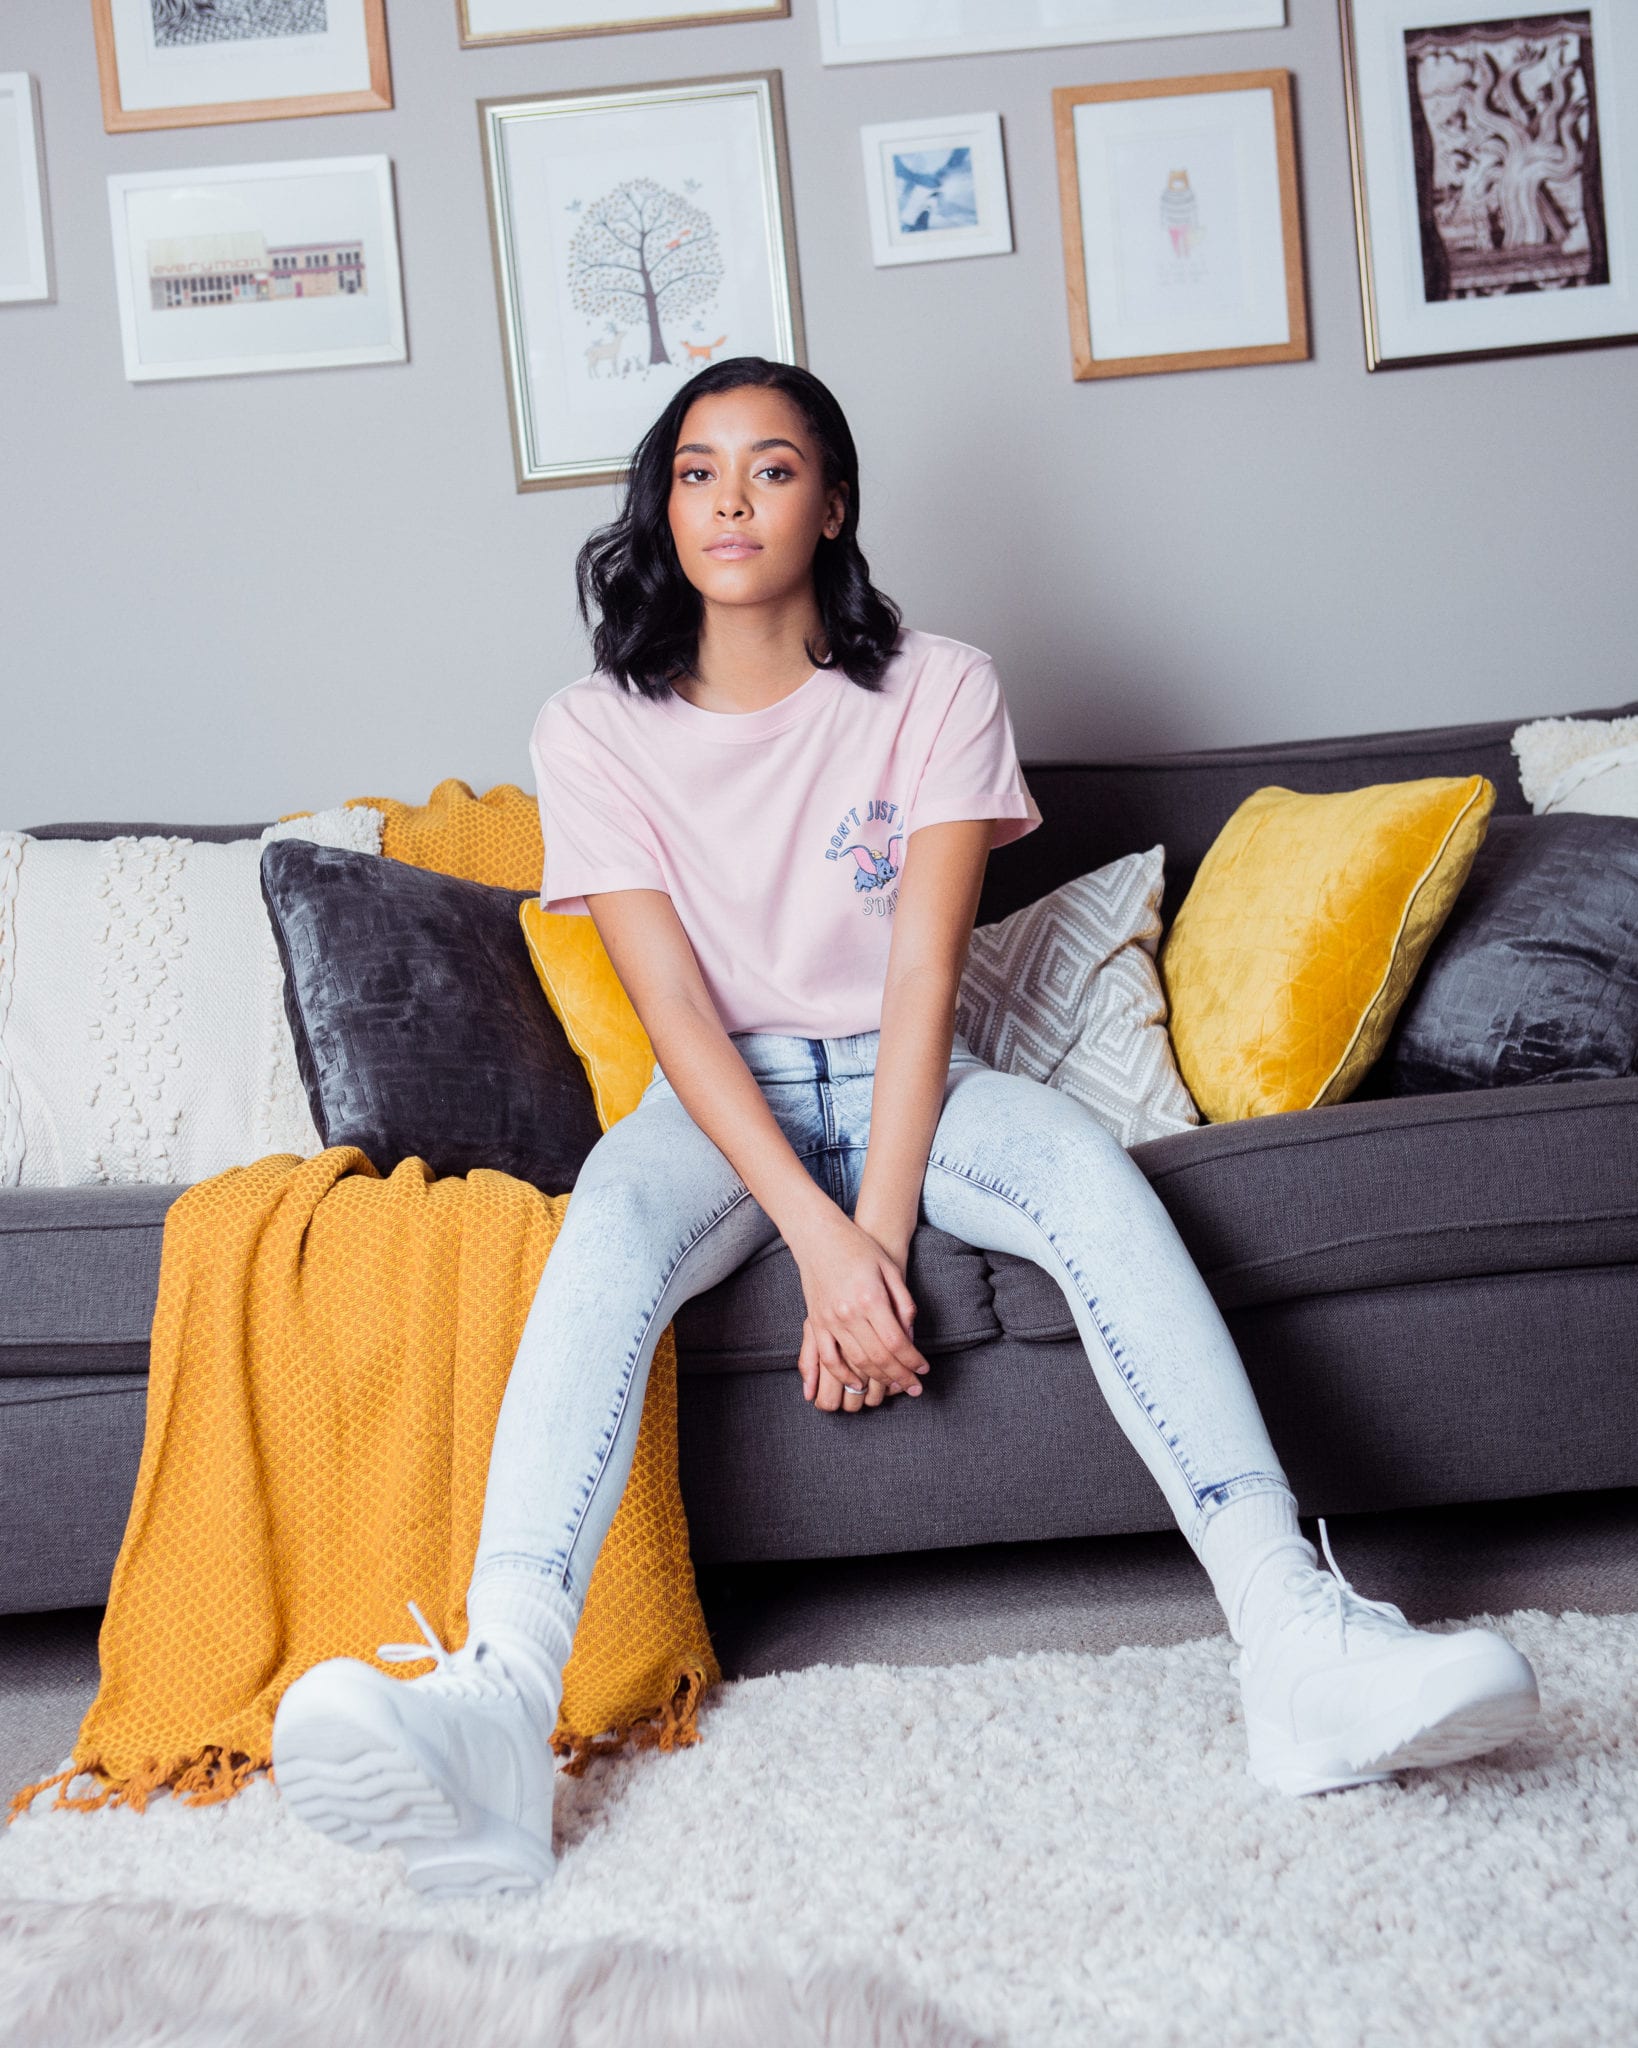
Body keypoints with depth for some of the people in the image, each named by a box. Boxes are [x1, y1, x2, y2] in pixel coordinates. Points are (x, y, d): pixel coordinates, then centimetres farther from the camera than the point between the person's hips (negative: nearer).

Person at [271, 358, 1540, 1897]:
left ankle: (1298, 1647, -43)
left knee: (1087, 1173, -32)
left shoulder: (937, 690, 0)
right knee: (611, 1222, -35)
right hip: (721, 1096, 0)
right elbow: (674, 1008, -12)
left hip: (902, 1077, 1)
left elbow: (921, 975, -10)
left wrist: (877, 1226, -22)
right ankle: (496, 1712, -52)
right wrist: (817, 1235, -25)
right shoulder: (595, 730, -2)